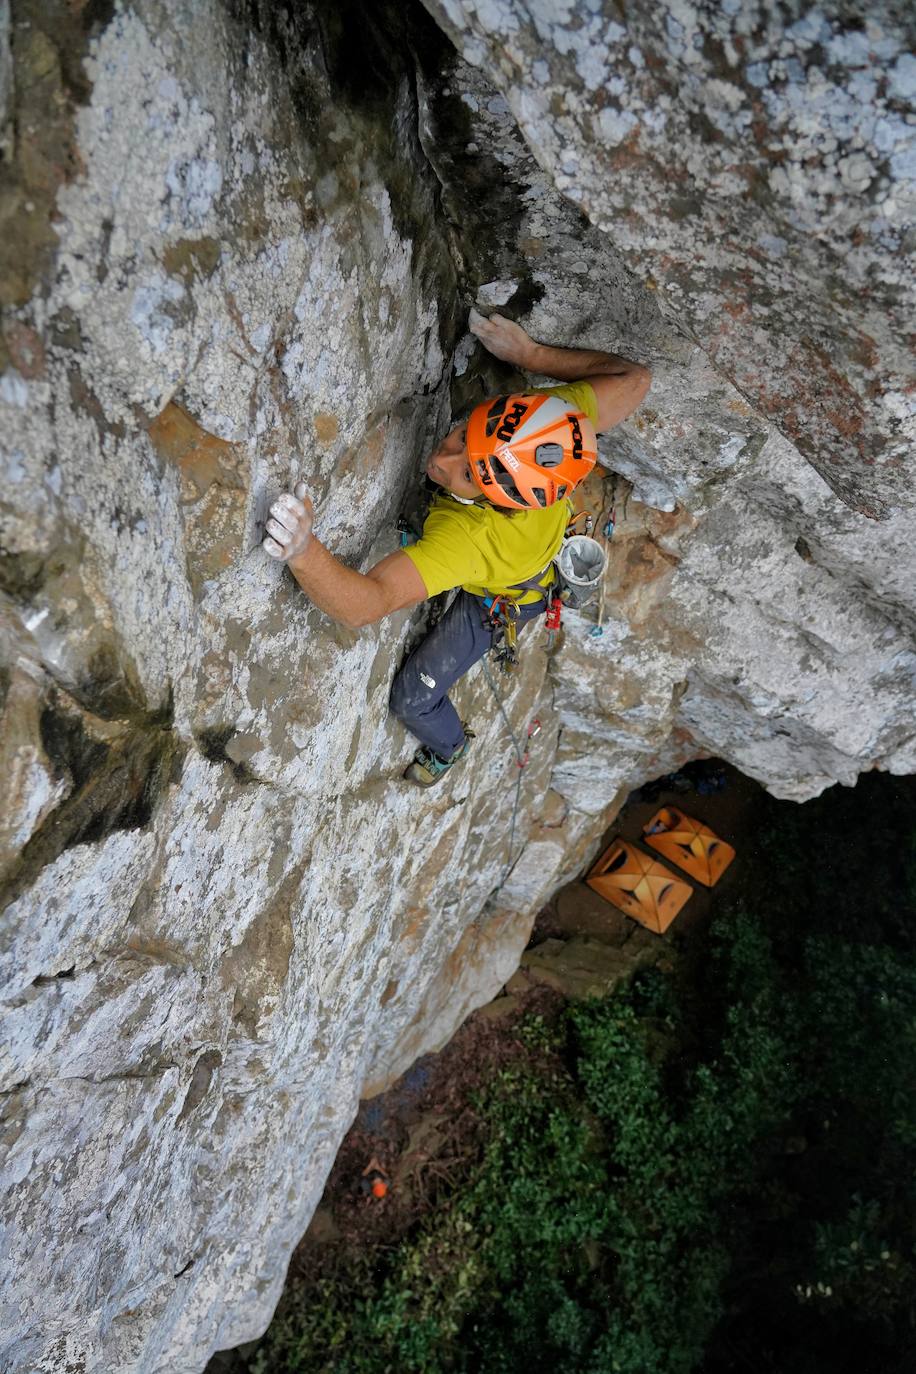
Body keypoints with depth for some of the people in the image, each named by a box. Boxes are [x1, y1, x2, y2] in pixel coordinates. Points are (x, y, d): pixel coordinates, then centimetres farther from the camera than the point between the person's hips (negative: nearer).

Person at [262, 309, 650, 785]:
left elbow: (367, 604, -59)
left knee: (413, 699, 9)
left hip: (497, 604, -6)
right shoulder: (550, 416, -40)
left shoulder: (466, 537, -54)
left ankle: (449, 746, 45)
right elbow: (633, 378, -24)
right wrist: (529, 352, -30)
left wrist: (303, 552, -79)